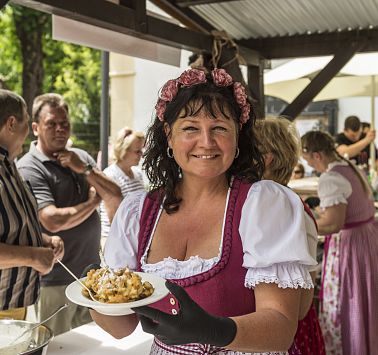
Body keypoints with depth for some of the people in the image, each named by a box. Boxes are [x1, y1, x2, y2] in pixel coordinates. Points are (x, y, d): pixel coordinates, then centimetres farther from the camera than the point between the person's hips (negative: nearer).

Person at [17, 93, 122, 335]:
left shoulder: (81, 157, 8)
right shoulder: (29, 168, -11)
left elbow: (117, 200, 1)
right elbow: (53, 221, -23)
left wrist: (85, 169, -12)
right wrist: (94, 200, -8)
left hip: (91, 272, 6)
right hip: (55, 281, -6)